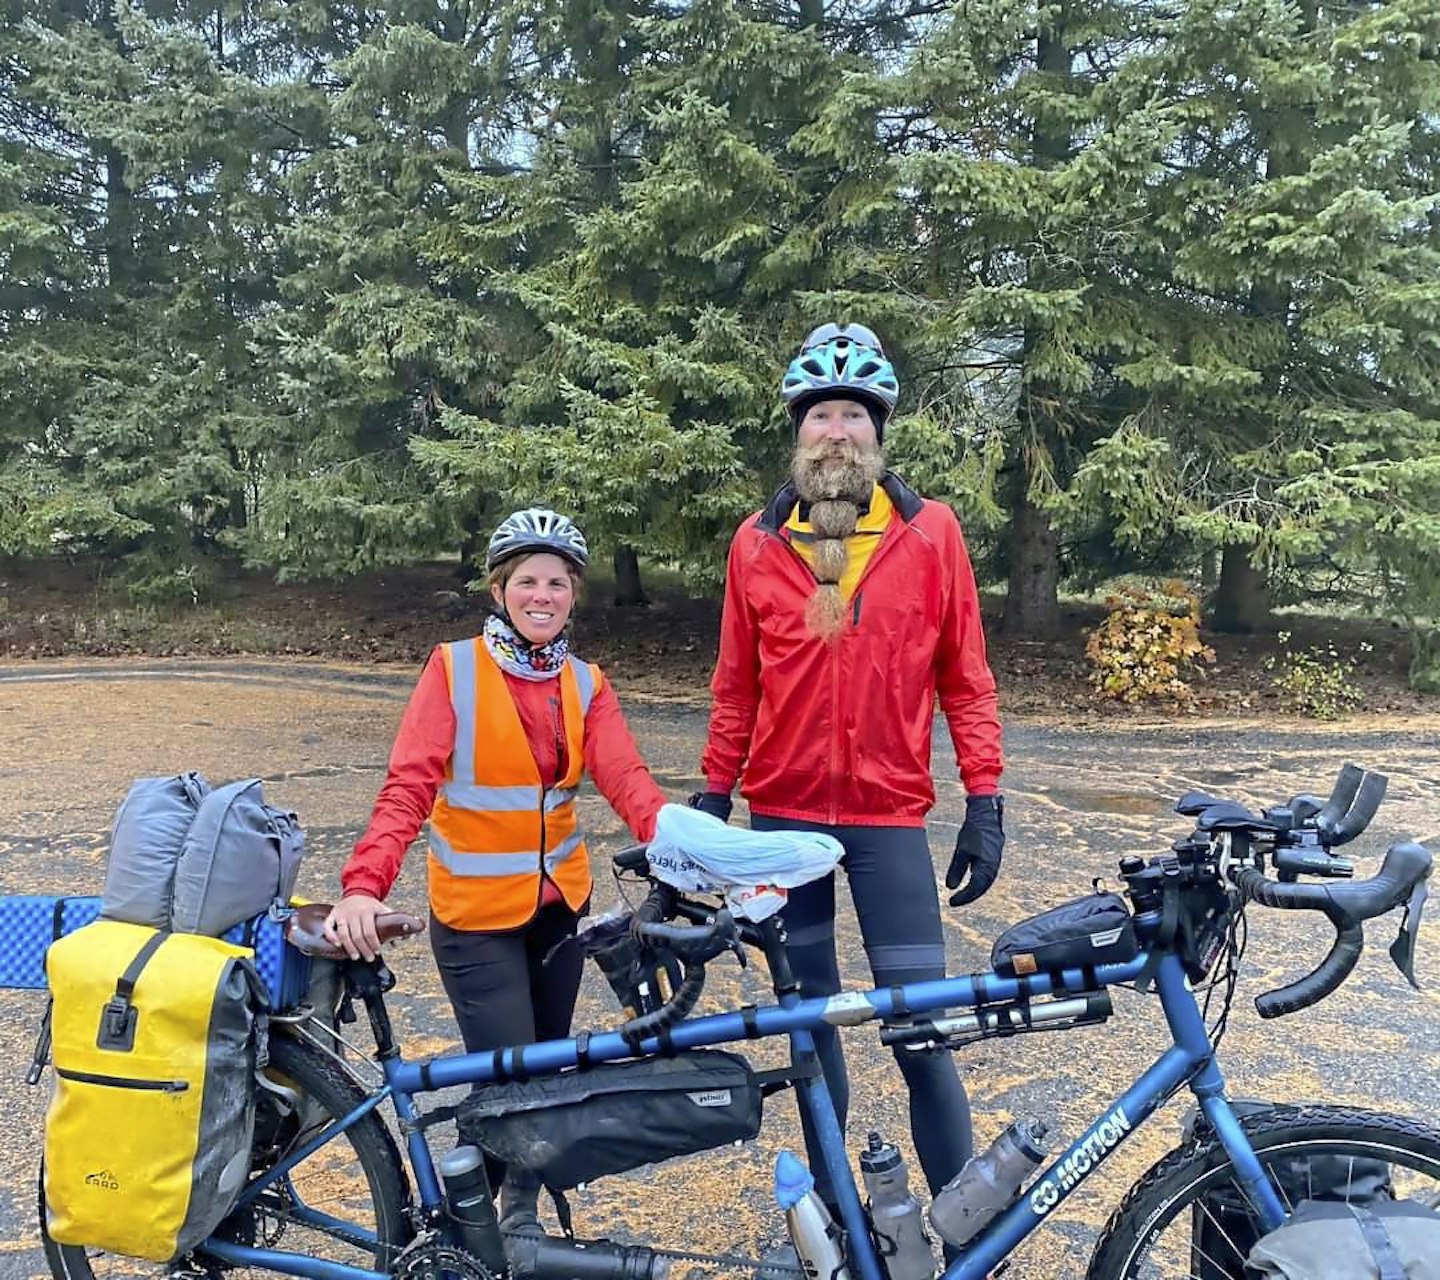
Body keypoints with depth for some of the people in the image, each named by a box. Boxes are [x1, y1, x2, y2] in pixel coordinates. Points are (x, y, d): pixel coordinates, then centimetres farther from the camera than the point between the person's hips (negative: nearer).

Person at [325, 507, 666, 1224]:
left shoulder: (585, 684, 1)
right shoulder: (455, 668, -11)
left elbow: (624, 777, -14)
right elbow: (409, 784, -20)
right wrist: (364, 884, -35)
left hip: (559, 903, 5)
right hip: (476, 913, -4)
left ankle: (522, 1215, 38)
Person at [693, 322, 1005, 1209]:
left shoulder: (931, 533, -1)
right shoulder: (757, 542, 3)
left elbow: (965, 678, 1)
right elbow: (737, 687, 9)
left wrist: (985, 803, -2)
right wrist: (713, 796, 9)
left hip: (888, 814, -2)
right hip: (781, 813, 2)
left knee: (922, 1029, -2)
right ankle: (829, 1198, 30)